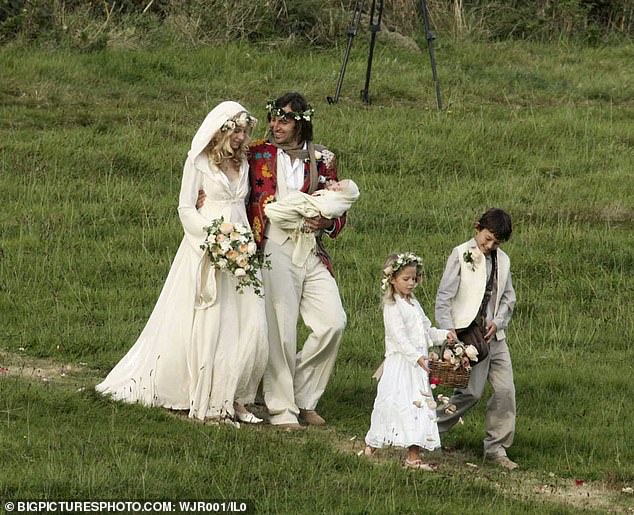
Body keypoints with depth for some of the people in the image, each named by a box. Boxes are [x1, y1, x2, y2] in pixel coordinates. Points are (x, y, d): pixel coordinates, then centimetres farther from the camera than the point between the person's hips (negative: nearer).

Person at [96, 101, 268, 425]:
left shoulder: (242, 163, 15)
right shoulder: (198, 161, -1)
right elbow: (186, 209, -4)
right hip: (206, 251, -6)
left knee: (250, 328, -3)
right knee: (207, 326, -6)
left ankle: (233, 399, 6)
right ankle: (207, 403, 0)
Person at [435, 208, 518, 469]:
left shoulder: (502, 260, 13)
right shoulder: (461, 254, -4)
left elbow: (508, 298, 19)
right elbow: (444, 297, -7)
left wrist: (498, 322, -1)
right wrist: (449, 332, -16)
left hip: (494, 337, 6)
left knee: (505, 391, 1)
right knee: (471, 392, -11)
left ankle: (496, 448, 11)